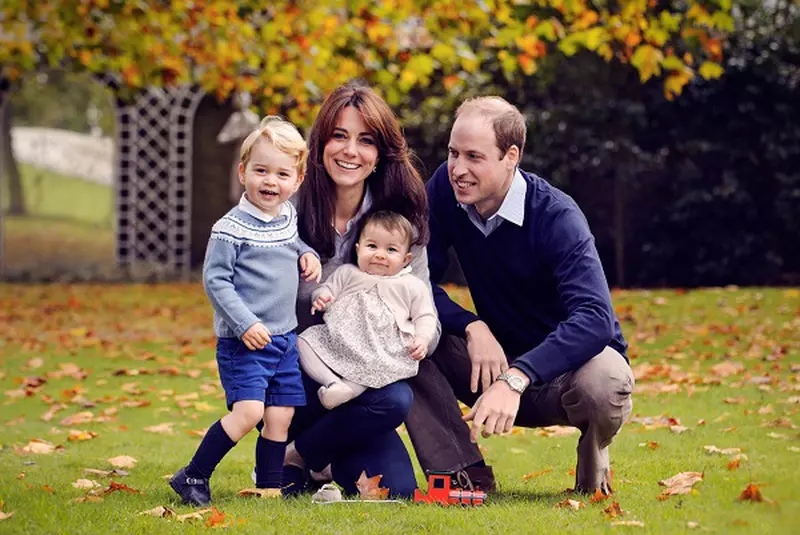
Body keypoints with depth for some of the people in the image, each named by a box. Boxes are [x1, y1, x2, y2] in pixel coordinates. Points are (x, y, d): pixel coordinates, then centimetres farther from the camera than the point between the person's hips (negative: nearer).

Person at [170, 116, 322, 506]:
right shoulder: (231, 228, -14)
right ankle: (193, 477, -6)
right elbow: (214, 279, -14)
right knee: (248, 411, -18)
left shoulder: (288, 217, 8)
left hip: (285, 338, 7)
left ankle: (269, 487, 18)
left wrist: (307, 255, 8)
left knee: (280, 416, 6)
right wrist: (245, 324, -21)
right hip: (243, 341, -7)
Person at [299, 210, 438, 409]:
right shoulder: (347, 273, 20)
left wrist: (422, 339, -7)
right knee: (305, 341, -18)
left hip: (384, 349, -2)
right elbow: (329, 288, 19)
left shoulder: (412, 286, 13)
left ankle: (350, 388, -42)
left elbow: (425, 316, 13)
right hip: (338, 339, 2)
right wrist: (321, 298, -7)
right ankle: (332, 381, -33)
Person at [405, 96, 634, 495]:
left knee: (603, 385, -39)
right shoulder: (445, 188, -10)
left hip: (569, 359, -4)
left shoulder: (556, 217, -25)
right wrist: (473, 327, -27)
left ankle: (593, 462, -2)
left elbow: (594, 319, -37)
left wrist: (515, 380, -50)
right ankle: (464, 475, -13)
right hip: (497, 358, 4)